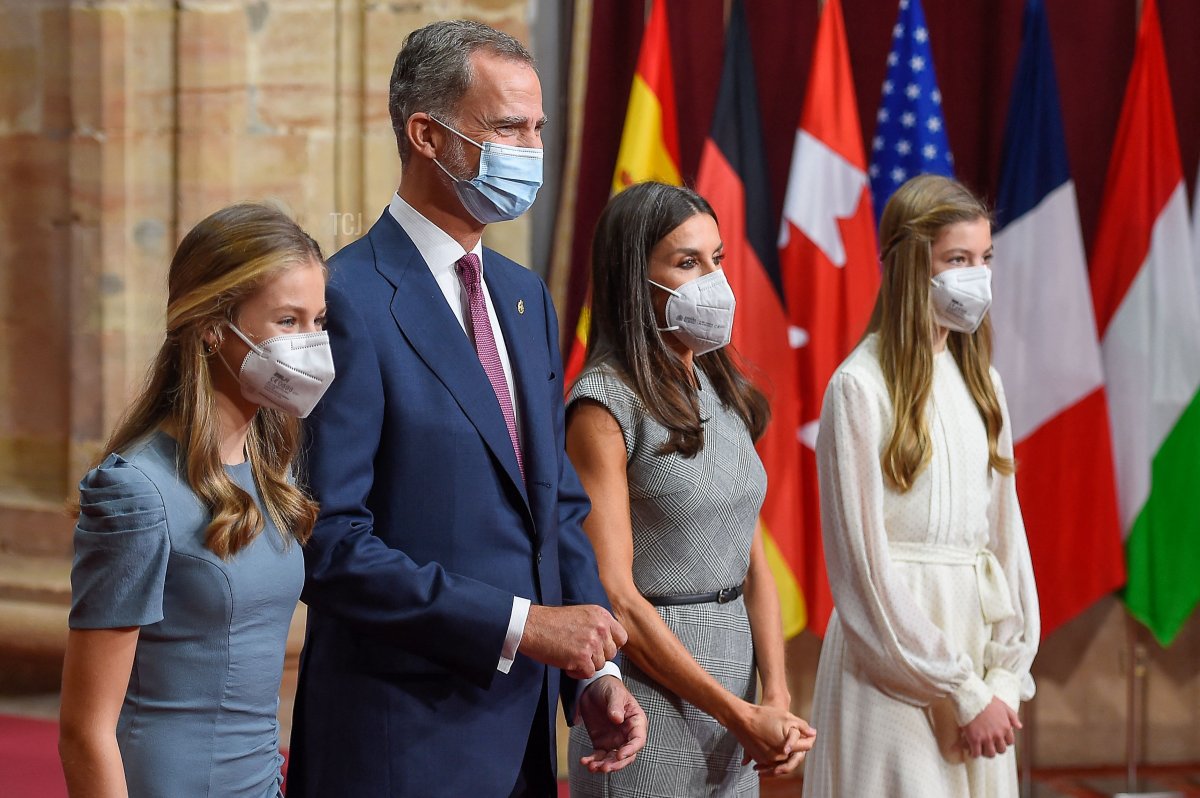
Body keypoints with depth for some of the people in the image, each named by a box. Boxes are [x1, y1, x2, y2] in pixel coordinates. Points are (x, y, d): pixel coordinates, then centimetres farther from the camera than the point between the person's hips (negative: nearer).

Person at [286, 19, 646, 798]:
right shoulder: (350, 301, -14)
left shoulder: (526, 295, 12)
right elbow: (329, 542, -20)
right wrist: (520, 624, -19)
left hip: (522, 732, 7)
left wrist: (594, 673, 4)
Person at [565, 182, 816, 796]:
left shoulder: (724, 396, 10)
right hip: (650, 691, -6)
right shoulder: (605, 405, -11)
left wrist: (775, 698, -6)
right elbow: (613, 595, -16)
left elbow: (753, 565, 9)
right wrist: (739, 715, -15)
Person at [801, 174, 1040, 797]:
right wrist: (960, 692, -11)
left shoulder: (981, 382, 10)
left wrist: (1006, 674, -2)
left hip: (975, 638, 6)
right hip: (894, 660, -6)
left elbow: (1005, 531, 9)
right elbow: (864, 565, -13)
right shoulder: (860, 387, -11)